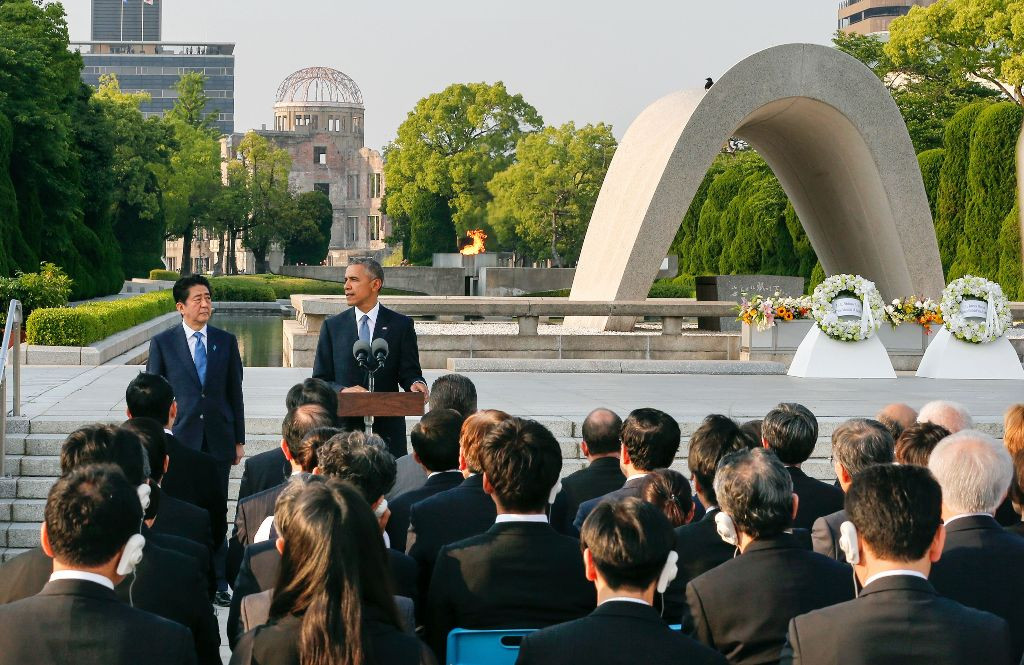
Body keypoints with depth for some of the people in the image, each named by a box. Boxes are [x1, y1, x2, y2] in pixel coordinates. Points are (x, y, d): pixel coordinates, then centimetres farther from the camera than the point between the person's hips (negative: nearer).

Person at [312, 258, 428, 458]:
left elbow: (409, 373, 5)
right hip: (344, 426, 1)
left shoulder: (401, 325, 6)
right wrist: (343, 390, -13)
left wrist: (416, 384, -19)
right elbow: (320, 380, 7)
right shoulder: (332, 326, 10)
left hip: (387, 427, -1)